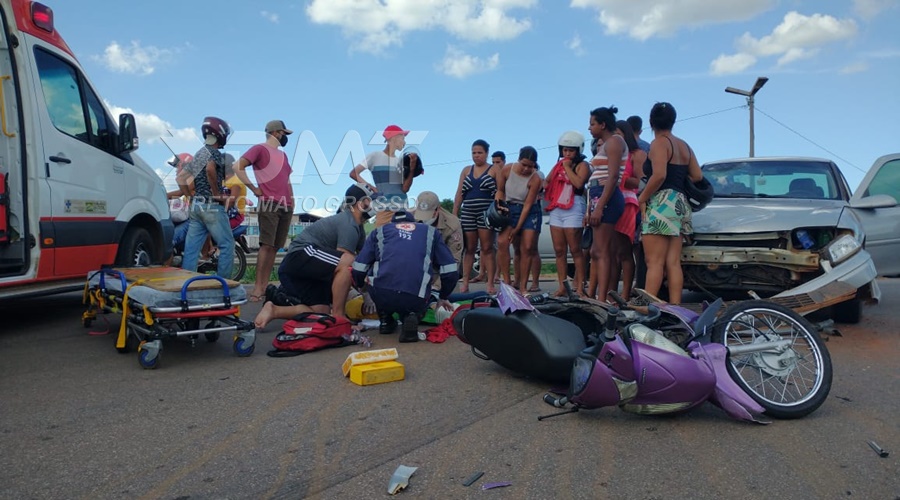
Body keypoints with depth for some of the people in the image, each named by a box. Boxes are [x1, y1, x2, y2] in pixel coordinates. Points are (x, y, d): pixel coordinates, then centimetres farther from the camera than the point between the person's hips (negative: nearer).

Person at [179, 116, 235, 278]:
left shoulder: (198, 154, 18)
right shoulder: (215, 153, -8)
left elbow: (181, 179, 18)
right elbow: (210, 169, -29)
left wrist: (192, 195, 19)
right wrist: (218, 194, -20)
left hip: (196, 205, 8)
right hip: (212, 206, -8)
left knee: (192, 247, 6)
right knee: (227, 245, -1)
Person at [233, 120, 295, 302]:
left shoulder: (283, 154, 24)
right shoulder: (260, 149, 1)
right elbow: (238, 167, -9)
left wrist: (292, 199, 17)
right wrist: (253, 188, -9)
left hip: (286, 206, 7)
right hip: (269, 204, -7)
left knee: (275, 247, 5)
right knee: (266, 245, -15)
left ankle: (265, 285, 8)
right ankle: (257, 287, -14)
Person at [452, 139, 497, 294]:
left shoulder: (494, 170, 5)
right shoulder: (466, 170, 16)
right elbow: (459, 194, 13)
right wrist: (454, 214, 7)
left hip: (486, 213, -3)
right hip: (468, 213, 4)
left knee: (487, 248, -5)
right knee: (469, 249, 6)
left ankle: (490, 284, -3)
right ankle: (465, 283, 9)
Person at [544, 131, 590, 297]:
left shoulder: (582, 165, 2)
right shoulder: (558, 165, 22)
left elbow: (578, 183, -15)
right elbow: (547, 182, 18)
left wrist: (567, 167, -7)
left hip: (573, 209, -7)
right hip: (556, 209, 7)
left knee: (575, 250, -7)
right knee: (559, 250, 4)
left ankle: (580, 286, -4)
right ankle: (562, 287, 7)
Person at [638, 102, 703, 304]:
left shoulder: (659, 143, -5)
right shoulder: (684, 145, 19)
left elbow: (659, 175, -19)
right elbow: (697, 176, 16)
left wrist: (641, 198, -12)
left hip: (661, 203, -8)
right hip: (680, 203, 8)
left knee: (654, 263, -12)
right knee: (673, 264, 5)